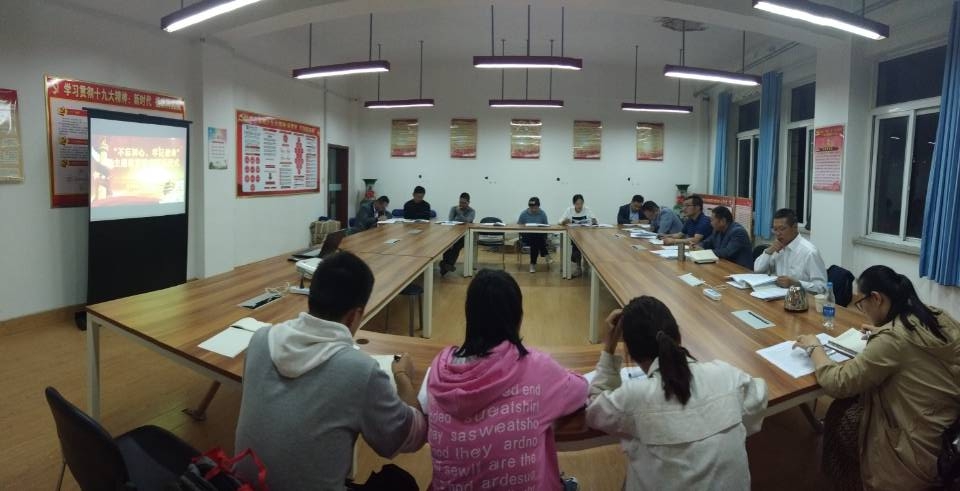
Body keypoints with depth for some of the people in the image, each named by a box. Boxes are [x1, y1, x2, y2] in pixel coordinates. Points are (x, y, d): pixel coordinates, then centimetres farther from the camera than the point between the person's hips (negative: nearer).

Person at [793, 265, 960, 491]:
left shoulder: (891, 338, -27)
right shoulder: (938, 317, -2)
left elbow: (837, 383, -20)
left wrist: (814, 347, -6)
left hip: (926, 451, -7)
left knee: (839, 417, 12)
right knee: (850, 405, 17)